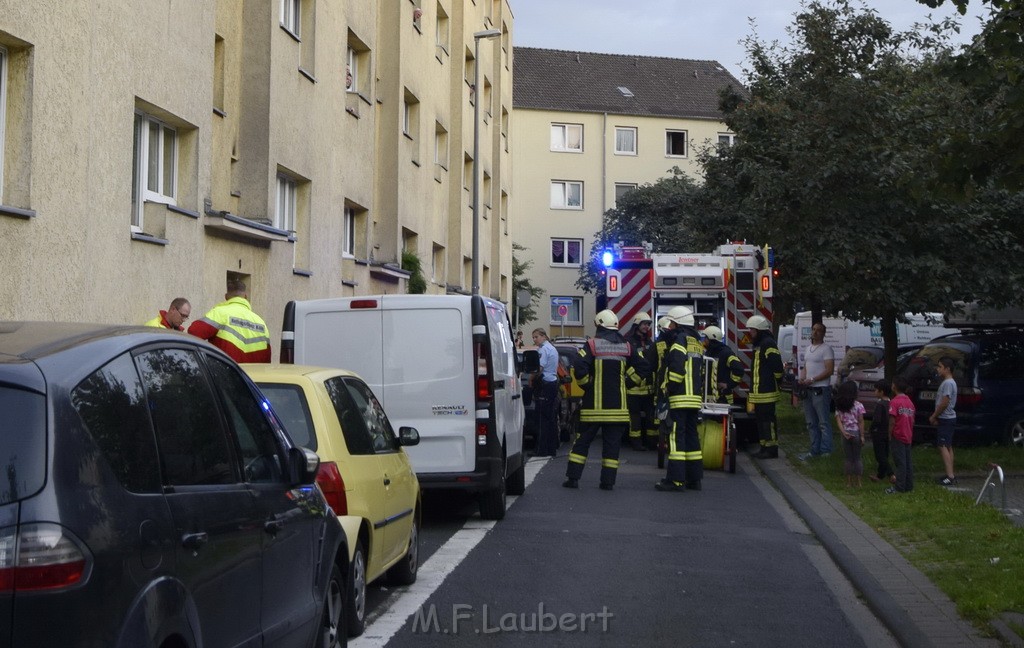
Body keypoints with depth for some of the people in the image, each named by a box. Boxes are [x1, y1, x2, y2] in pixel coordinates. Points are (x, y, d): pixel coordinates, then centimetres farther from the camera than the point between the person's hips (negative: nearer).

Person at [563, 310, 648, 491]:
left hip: (594, 403, -2)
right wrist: (626, 383, 11)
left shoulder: (592, 345, -5)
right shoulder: (627, 347, 6)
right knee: (612, 443, 6)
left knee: (583, 440, 6)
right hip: (617, 406, 2)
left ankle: (573, 477, 6)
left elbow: (578, 367, -18)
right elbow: (643, 369, 5)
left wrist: (586, 385, -2)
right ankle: (608, 481, 4)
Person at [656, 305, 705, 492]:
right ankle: (694, 478, 15)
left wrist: (669, 387, -10)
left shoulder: (680, 340, -10)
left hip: (680, 398, -9)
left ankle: (676, 480, -11)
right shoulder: (697, 342, 18)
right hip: (695, 397, 9)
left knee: (676, 437, -8)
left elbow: (677, 368, -21)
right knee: (691, 436, 12)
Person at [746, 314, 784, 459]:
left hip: (767, 393, -11)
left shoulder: (768, 344, -14)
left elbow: (777, 366, -20)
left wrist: (776, 381, -12)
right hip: (758, 392, 11)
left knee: (768, 419, -8)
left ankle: (771, 449, -5)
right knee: (760, 419, 14)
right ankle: (764, 447, 20)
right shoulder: (759, 344, 19)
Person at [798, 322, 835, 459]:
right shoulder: (808, 348, 17)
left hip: (821, 390, -8)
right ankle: (815, 450, 18)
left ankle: (825, 451, -5)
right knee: (811, 423, 11)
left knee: (824, 422, -6)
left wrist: (812, 380, -17)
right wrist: (802, 378, 3)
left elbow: (829, 370, -14)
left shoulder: (826, 349, -8)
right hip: (808, 390, 8)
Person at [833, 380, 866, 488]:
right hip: (856, 433, -2)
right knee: (857, 457, 8)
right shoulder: (858, 405, -9)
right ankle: (857, 482, 13)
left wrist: (843, 432, -15)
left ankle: (849, 482, 14)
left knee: (847, 458, 10)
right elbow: (861, 422, -9)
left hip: (846, 434, 2)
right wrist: (862, 436, -6)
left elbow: (838, 420, -9)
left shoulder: (839, 406, 0)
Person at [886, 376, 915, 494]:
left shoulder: (895, 402, -14)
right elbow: (912, 420, 11)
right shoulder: (910, 402, 9)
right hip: (908, 436, 7)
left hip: (898, 436, -7)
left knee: (900, 462, -5)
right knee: (908, 462, 11)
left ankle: (899, 487, -3)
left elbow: (892, 421, -17)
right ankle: (909, 486, 14)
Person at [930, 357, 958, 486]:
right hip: (947, 418, 11)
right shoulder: (947, 382, 15)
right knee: (948, 447, 12)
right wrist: (935, 416, 13)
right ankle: (951, 474, 16)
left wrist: (934, 416, -11)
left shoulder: (948, 383, -17)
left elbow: (944, 403, -21)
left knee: (943, 446, -13)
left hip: (946, 419, -11)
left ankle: (950, 476, -18)